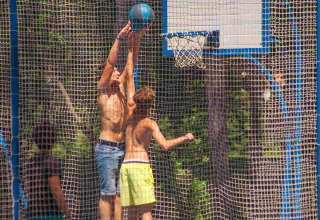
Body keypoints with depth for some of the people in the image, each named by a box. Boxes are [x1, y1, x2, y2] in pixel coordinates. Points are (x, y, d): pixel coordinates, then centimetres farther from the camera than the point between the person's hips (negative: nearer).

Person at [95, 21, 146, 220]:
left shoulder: (120, 88, 13)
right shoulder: (103, 89, -3)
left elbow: (131, 63, 9)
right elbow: (110, 63, -14)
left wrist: (137, 39, -1)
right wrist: (119, 38, -18)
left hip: (123, 148, 7)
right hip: (107, 149, -7)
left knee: (120, 193, 5)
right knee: (107, 193, -5)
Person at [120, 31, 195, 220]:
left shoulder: (131, 113, 10)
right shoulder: (149, 123, -5)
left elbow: (130, 79, 15)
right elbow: (165, 145, -17)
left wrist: (131, 51, 20)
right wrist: (185, 137, -3)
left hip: (125, 165, 6)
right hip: (141, 165, -6)